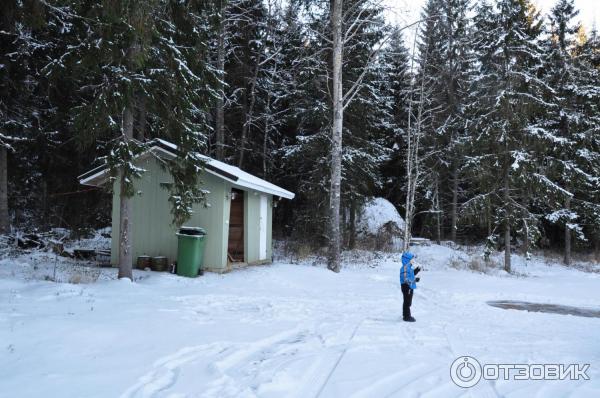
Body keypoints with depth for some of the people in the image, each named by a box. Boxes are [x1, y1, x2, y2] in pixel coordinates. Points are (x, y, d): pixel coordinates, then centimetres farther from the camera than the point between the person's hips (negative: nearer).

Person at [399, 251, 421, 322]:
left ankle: (405, 315, 31)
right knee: (407, 302, -3)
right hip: (406, 287, -11)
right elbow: (406, 279, -27)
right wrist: (415, 280, -27)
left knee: (407, 302, 19)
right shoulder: (405, 268, -22)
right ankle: (407, 316, 5)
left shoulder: (409, 267, 11)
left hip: (410, 287, 11)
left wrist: (416, 270, 12)